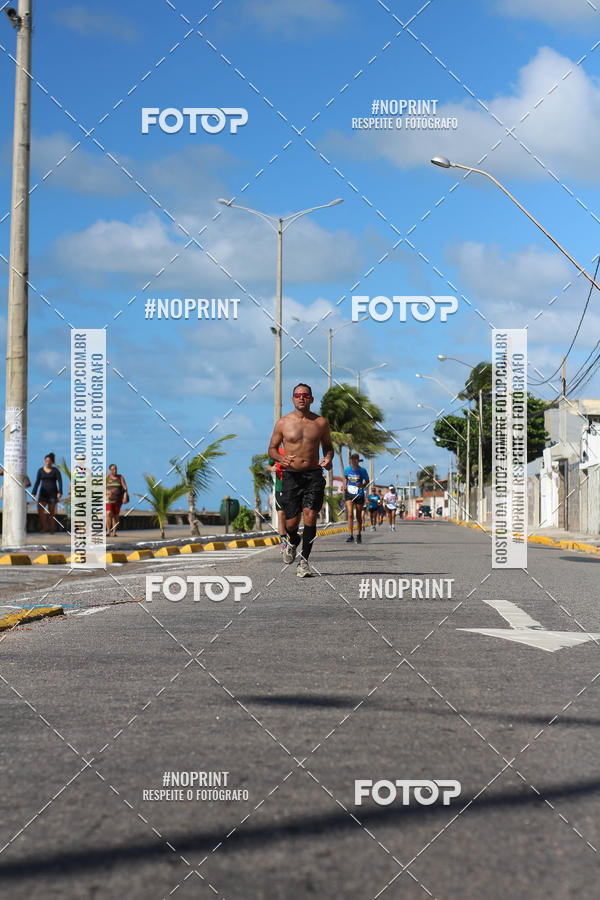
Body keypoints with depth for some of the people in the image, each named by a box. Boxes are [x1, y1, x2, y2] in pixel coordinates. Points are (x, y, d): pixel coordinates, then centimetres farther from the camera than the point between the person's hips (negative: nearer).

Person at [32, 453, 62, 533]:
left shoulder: (55, 470, -2)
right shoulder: (40, 470, 6)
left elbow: (60, 482, -8)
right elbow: (37, 482, 6)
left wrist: (59, 492, -22)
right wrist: (33, 493, -1)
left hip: (53, 493, -2)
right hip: (43, 493, 2)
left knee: (51, 512, -1)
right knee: (40, 509, -16)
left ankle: (52, 529, 13)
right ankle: (44, 527, -1)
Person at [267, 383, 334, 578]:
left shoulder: (321, 422, 5)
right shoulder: (283, 423, 2)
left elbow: (327, 445, 17)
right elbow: (272, 448, 9)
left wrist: (328, 458, -5)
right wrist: (281, 458, -13)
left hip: (314, 475, 0)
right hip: (291, 475, 0)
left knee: (310, 516, -14)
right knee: (291, 522, -1)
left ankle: (304, 560, -6)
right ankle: (293, 541, 35)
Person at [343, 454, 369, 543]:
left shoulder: (362, 471, -7)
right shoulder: (347, 469, 0)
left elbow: (367, 481, 4)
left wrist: (362, 485, -17)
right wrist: (345, 485, 3)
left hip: (359, 495, -1)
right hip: (349, 493, 1)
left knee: (359, 516, 8)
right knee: (350, 514, -15)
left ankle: (359, 535, 23)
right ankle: (350, 535, -16)